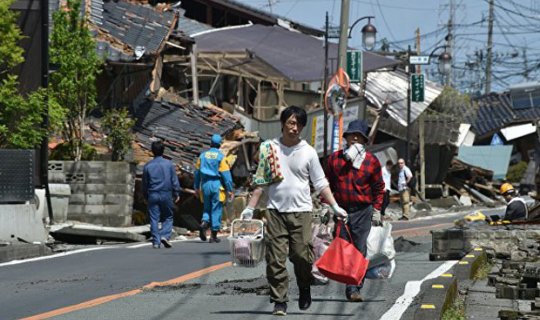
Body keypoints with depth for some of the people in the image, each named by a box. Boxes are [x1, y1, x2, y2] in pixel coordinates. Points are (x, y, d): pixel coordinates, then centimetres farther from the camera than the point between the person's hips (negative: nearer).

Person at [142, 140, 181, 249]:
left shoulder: (147, 166, 2)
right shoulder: (169, 164, -2)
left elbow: (144, 183, 8)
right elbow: (174, 180, 0)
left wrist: (145, 196, 19)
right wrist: (177, 193, 9)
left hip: (152, 195, 1)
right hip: (166, 194, -1)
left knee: (154, 219, 4)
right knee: (168, 217, 11)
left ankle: (156, 241, 0)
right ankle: (165, 235, -9)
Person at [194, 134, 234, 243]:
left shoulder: (202, 155, 6)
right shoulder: (221, 157, -7)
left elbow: (197, 172, 11)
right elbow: (226, 174, -9)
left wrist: (197, 187, 20)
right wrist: (230, 189, -5)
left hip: (205, 184, 3)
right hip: (217, 185, -3)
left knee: (207, 207, 16)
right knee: (216, 210, 2)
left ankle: (204, 223, -14)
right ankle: (213, 235, 3)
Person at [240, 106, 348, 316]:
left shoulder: (308, 152, 4)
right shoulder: (268, 148, 6)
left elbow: (320, 184, 7)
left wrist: (335, 207, -1)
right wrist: (249, 208, 7)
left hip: (301, 211, -1)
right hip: (275, 210, 1)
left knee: (302, 255, -5)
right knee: (275, 258, -4)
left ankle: (305, 290, 22)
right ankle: (279, 301, 3)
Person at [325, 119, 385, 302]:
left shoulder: (371, 161, 2)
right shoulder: (335, 158, 5)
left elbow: (379, 188, 9)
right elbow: (328, 184, 12)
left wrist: (377, 210, 4)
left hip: (362, 212, -2)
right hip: (341, 210, 2)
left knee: (360, 251, -6)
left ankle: (355, 288, -6)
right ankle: (350, 289, 9)